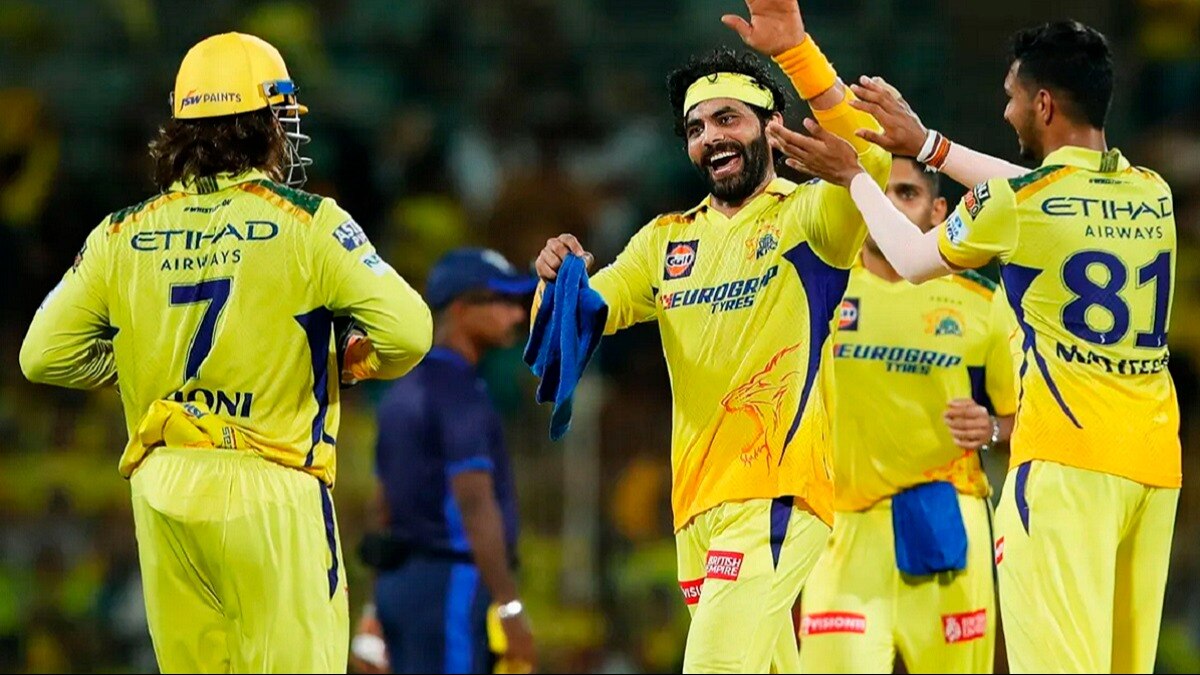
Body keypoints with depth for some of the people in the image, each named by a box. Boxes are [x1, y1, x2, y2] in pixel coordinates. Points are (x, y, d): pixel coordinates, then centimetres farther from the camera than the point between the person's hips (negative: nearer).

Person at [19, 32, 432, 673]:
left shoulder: (123, 235, 6)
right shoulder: (307, 224, -5)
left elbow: (45, 354, 7)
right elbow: (406, 332, -11)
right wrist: (349, 364, 10)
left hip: (162, 493, 4)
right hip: (270, 492, -4)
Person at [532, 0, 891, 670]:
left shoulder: (808, 217, -1)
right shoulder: (667, 240, 18)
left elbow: (868, 159, -22)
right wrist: (559, 281, -11)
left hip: (777, 493, -7)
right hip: (697, 503, 7)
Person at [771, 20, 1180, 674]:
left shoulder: (1015, 203, -7)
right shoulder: (1152, 195, 12)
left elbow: (912, 259, 12)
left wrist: (852, 176, 27)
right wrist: (927, 145, 36)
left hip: (1067, 458, -6)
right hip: (1156, 465, 7)